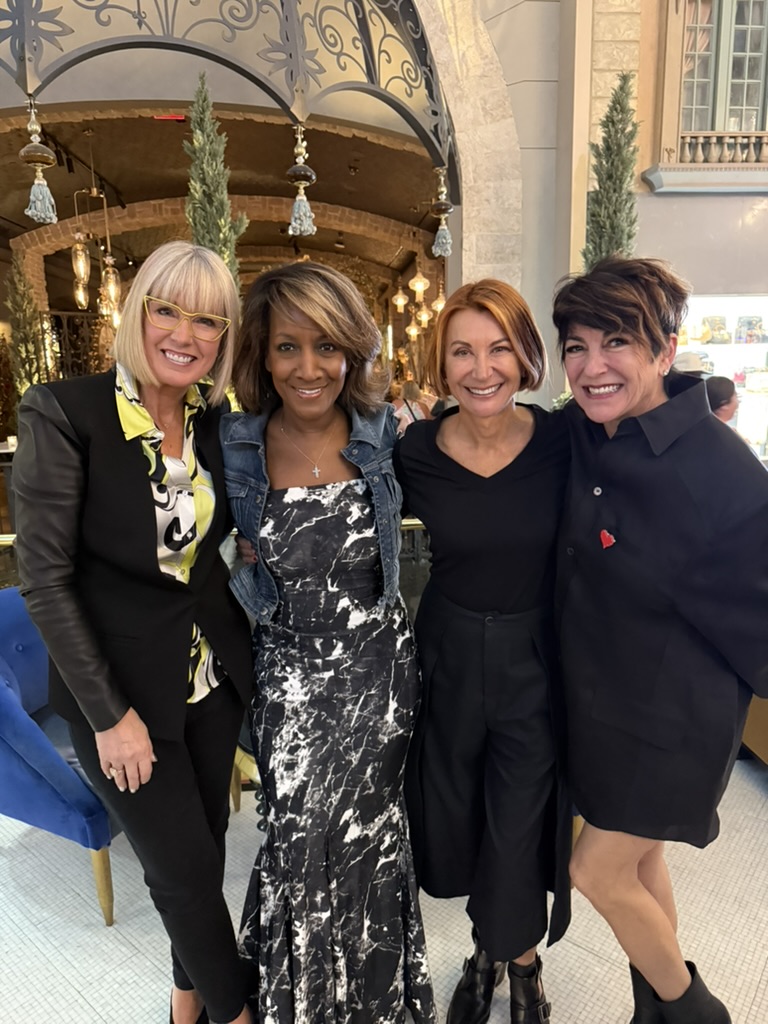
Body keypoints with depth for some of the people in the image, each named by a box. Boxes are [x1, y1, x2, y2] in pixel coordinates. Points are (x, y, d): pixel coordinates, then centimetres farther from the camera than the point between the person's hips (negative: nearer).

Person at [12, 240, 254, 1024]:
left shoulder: (217, 422, -2)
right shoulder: (63, 413, -17)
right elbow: (44, 577, -16)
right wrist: (109, 715, -14)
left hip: (212, 676, 5)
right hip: (121, 687, -4)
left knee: (204, 844, 20)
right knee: (188, 868, 10)